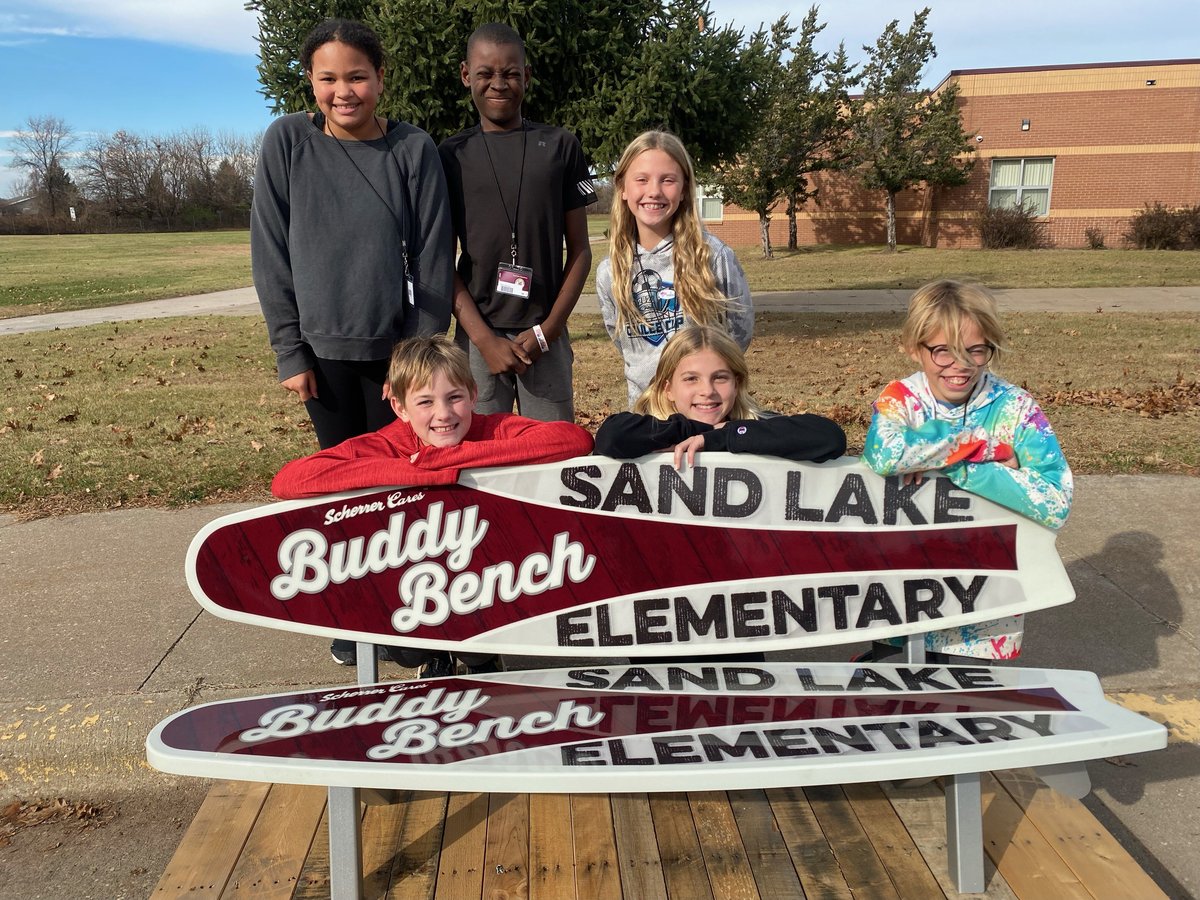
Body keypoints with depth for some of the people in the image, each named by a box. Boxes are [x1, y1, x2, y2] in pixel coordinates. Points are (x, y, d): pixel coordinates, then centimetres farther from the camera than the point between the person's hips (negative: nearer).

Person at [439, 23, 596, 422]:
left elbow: (580, 250, 6)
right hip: (477, 336, 0)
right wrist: (484, 338, -8)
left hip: (545, 335, 0)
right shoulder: (451, 155, 6)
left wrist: (548, 329, -5)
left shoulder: (560, 146, 6)